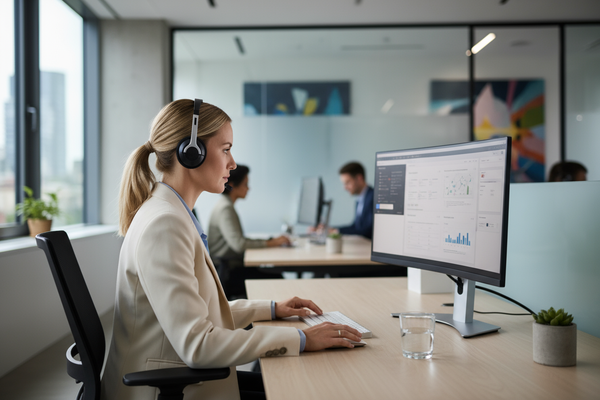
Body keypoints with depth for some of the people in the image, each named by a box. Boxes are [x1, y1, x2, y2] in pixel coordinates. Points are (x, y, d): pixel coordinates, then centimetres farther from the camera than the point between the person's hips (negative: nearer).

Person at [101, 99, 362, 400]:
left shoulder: (175, 215, 10)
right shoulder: (164, 224, -22)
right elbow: (195, 345, -27)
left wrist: (270, 309, 12)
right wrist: (300, 339, -23)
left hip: (185, 375, 9)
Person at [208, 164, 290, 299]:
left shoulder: (226, 206, 16)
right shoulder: (225, 209, -16)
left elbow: (239, 240, 16)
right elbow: (238, 244, -26)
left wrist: (272, 240, 6)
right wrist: (271, 243, -17)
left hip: (228, 266, 10)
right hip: (226, 273, -10)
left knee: (277, 276, -1)